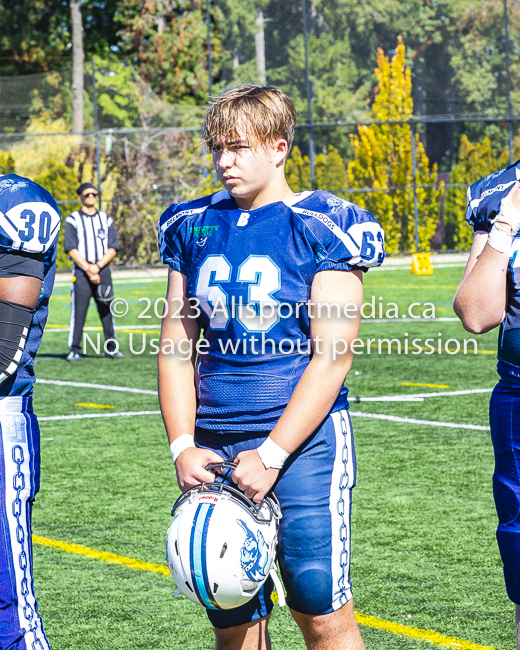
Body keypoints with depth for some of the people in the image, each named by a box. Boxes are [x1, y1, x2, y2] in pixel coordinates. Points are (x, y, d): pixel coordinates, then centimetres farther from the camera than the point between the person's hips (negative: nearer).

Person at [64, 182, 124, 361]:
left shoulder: (106, 220, 13)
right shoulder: (73, 220, 4)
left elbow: (113, 249, 6)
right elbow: (72, 249, -4)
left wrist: (97, 266, -9)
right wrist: (88, 269, -13)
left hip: (103, 271, 3)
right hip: (81, 272, -3)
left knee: (107, 311, 2)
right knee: (78, 311, -6)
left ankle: (111, 348, 7)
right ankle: (74, 349, -3)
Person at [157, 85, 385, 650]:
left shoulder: (321, 227, -5)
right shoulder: (194, 226, 10)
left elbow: (332, 359, -11)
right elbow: (176, 346, 11)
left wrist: (271, 455, -15)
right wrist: (183, 446, -1)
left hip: (304, 439, -5)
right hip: (215, 451, 5)